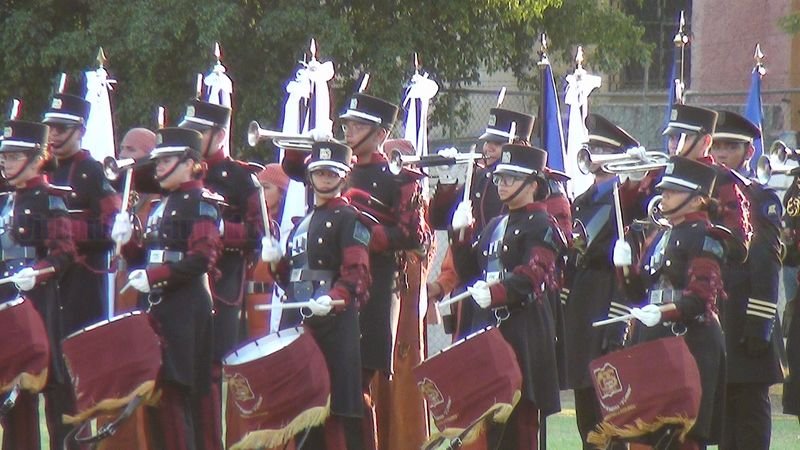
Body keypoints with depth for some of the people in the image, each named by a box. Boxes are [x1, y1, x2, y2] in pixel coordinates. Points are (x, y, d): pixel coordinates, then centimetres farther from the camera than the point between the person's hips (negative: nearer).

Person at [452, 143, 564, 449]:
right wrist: (461, 236, 5)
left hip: (525, 329, -8)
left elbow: (532, 275, -18)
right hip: (492, 325, 8)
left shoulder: (541, 225, -4)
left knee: (521, 412, -8)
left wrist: (495, 294, -31)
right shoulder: (495, 226, 21)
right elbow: (469, 271, 20)